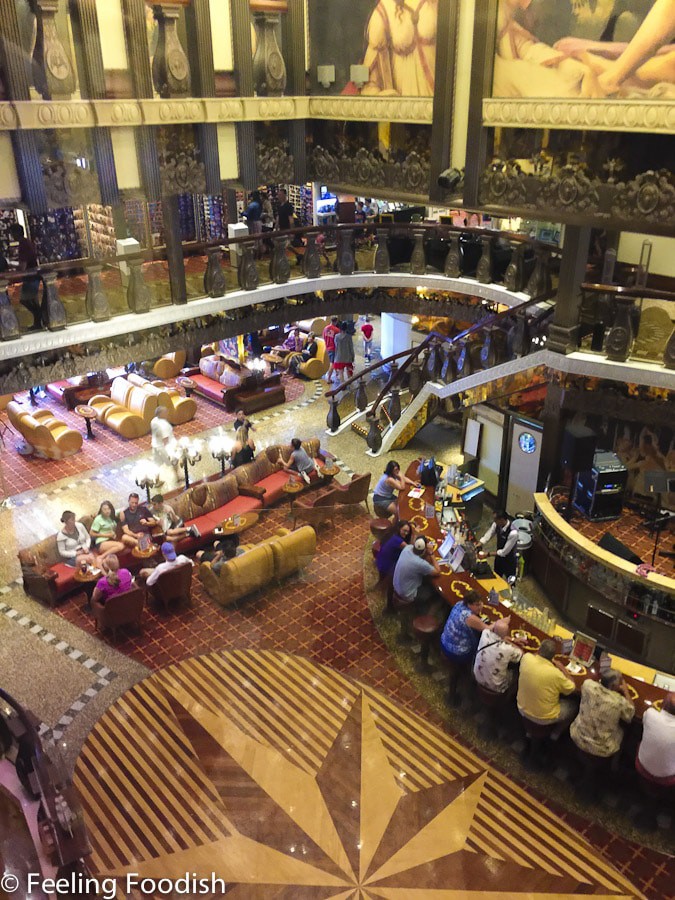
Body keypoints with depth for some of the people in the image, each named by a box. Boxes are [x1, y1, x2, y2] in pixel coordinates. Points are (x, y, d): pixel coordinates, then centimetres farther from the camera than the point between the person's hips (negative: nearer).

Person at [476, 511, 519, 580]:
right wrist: (478, 545, -25)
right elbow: (487, 536, -10)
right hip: (499, 557, 6)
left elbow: (504, 552, -30)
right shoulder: (497, 524, -18)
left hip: (509, 560, -6)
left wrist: (488, 554, -26)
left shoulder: (513, 533, -38)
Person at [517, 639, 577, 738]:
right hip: (543, 718, -4)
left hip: (522, 709, 4)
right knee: (573, 706, 20)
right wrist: (562, 668, -4)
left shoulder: (526, 658, -21)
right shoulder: (555, 674, -33)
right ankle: (556, 733, 34)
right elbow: (571, 689, -11)